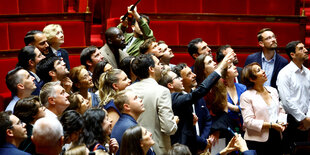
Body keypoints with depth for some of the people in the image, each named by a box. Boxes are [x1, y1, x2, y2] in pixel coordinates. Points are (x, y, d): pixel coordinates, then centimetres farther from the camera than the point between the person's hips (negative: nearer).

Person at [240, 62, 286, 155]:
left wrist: (280, 122, -5)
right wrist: (271, 125, -18)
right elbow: (248, 121, -14)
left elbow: (281, 110, 18)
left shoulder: (273, 91, 13)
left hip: (276, 137, 6)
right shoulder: (246, 96, -6)